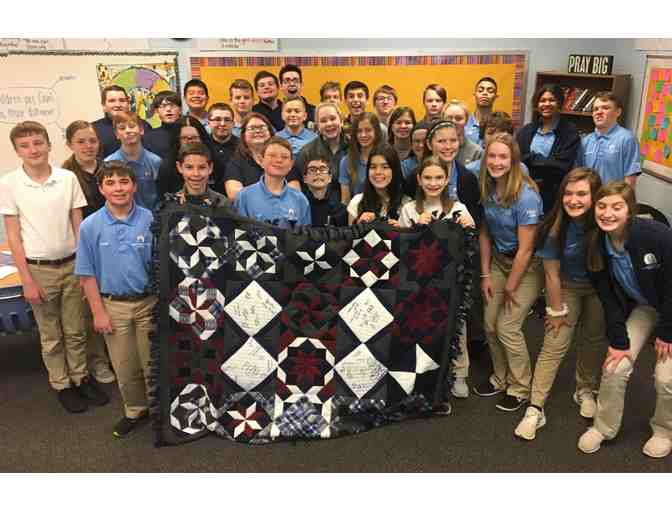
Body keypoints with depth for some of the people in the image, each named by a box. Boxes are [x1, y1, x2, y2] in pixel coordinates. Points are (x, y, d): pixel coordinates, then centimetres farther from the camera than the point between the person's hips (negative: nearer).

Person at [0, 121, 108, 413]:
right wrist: (27, 280, -8)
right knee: (51, 335, 13)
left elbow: (78, 225, 2)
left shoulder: (68, 178, -4)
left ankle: (80, 377, 32)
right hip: (39, 269, -1)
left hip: (72, 265, 2)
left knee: (76, 331, 14)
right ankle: (61, 385, 29)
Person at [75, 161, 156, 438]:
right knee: (125, 367, 14)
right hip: (113, 305, 1)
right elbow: (87, 275, -2)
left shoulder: (151, 220, -10)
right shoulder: (91, 226, -6)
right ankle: (135, 411, 36)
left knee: (153, 363, 11)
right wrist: (98, 312, -4)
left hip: (149, 302, -1)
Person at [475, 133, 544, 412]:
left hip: (527, 266, -6)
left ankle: (521, 388, 18)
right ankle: (501, 378, 30)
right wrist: (485, 275, 2)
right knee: (490, 325, 6)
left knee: (507, 328, -5)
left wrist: (510, 288, -13)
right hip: (499, 260, 6)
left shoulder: (525, 195, -25)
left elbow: (525, 249, -21)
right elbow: (485, 232, 3)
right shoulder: (487, 188, -5)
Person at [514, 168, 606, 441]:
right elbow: (552, 273, -15)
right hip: (567, 286, -1)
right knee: (554, 345, -4)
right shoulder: (556, 228, -25)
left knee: (593, 339, 15)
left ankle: (585, 391, 40)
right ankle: (535, 409, 1)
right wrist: (557, 311, -7)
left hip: (600, 285, 1)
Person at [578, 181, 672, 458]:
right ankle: (603, 427, 17)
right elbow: (608, 296, -11)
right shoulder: (595, 244, -19)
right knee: (615, 367, -4)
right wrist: (619, 340, -12)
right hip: (641, 306, 4)